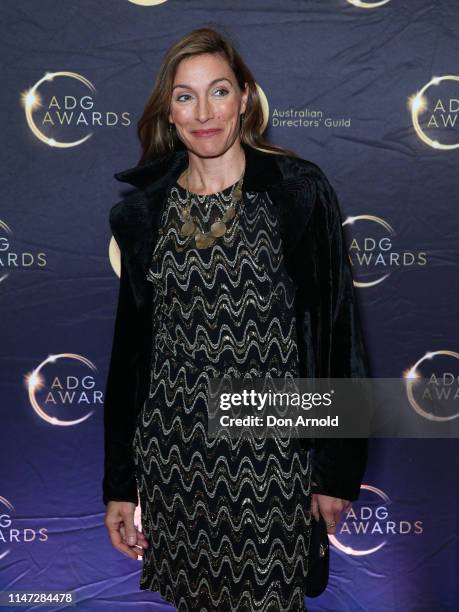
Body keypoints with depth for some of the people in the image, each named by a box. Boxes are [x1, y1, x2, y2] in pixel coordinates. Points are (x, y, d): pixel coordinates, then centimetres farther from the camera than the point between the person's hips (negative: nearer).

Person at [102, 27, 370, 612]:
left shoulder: (298, 190, -6)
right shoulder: (143, 208, 3)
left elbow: (338, 328, -5)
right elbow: (130, 345, 8)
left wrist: (337, 469, -5)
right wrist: (119, 483, 8)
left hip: (270, 451, -3)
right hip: (172, 448, 3)